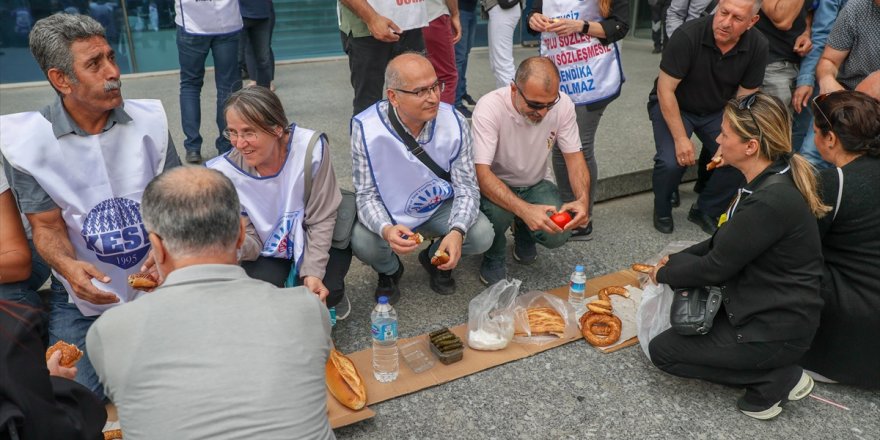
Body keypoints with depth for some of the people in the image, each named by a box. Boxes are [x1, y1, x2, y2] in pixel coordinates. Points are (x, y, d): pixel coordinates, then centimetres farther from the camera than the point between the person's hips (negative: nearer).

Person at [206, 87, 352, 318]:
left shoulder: (310, 148, -27)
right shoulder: (225, 171, -23)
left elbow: (321, 219, -16)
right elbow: (251, 241, -16)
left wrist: (313, 273, -21)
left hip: (312, 244, -1)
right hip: (267, 253, 1)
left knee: (323, 295, -21)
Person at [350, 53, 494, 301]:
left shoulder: (453, 122, -18)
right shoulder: (366, 129, -24)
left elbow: (466, 187, -13)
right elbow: (366, 195, -18)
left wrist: (457, 232, -33)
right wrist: (386, 230, -40)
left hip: (440, 208, 2)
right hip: (389, 214, -1)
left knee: (482, 235, -23)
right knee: (362, 243, -31)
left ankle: (435, 258, 14)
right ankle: (389, 270, 10)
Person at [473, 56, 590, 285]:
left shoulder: (563, 104, -17)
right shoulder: (489, 107, -29)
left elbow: (574, 156, -9)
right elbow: (481, 172, -35)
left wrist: (583, 199, -30)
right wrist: (524, 209, -50)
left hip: (535, 184, 3)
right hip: (494, 185, -3)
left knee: (558, 234, -22)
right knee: (498, 211, -37)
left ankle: (523, 232, 16)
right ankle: (493, 259, 0)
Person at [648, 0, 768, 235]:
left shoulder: (757, 46, -16)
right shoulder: (687, 35, -28)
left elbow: (744, 100, -7)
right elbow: (665, 89, -23)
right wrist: (681, 139, -26)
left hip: (718, 111, 4)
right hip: (673, 106, -3)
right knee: (672, 162, -25)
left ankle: (706, 210, 11)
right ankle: (662, 210, 7)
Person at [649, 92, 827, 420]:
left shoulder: (770, 202, -30)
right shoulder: (769, 181, 0)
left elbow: (716, 267, -21)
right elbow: (724, 243, 10)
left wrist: (664, 274, -5)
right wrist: (675, 261, 5)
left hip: (777, 329, -9)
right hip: (770, 304, 9)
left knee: (662, 351, -1)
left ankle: (776, 378, 0)